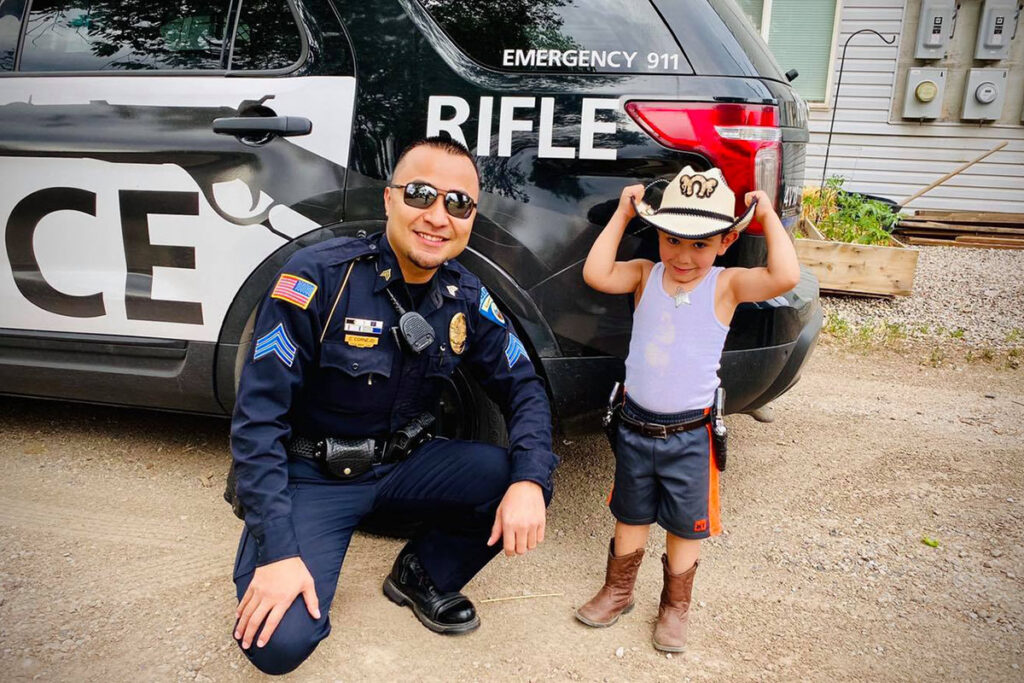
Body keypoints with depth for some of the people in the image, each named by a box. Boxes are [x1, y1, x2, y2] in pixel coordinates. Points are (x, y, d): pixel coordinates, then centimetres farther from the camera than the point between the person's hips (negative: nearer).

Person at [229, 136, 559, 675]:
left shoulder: (466, 299, -6)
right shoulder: (320, 276, -21)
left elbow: (523, 387, 0)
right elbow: (258, 415, -20)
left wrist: (529, 480, -20)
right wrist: (277, 550, -25)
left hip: (403, 463, 4)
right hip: (313, 471, -4)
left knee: (527, 489, -17)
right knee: (280, 642, -22)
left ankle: (424, 575, 8)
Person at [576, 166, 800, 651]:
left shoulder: (726, 285, -11)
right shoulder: (646, 275, -3)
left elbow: (785, 277, -26)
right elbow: (596, 274, -18)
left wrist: (768, 217, -17)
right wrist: (621, 215, -13)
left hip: (689, 434, -2)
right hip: (635, 424, 2)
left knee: (685, 525, 14)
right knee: (631, 516, 20)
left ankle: (675, 606, 36)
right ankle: (617, 592, 40)